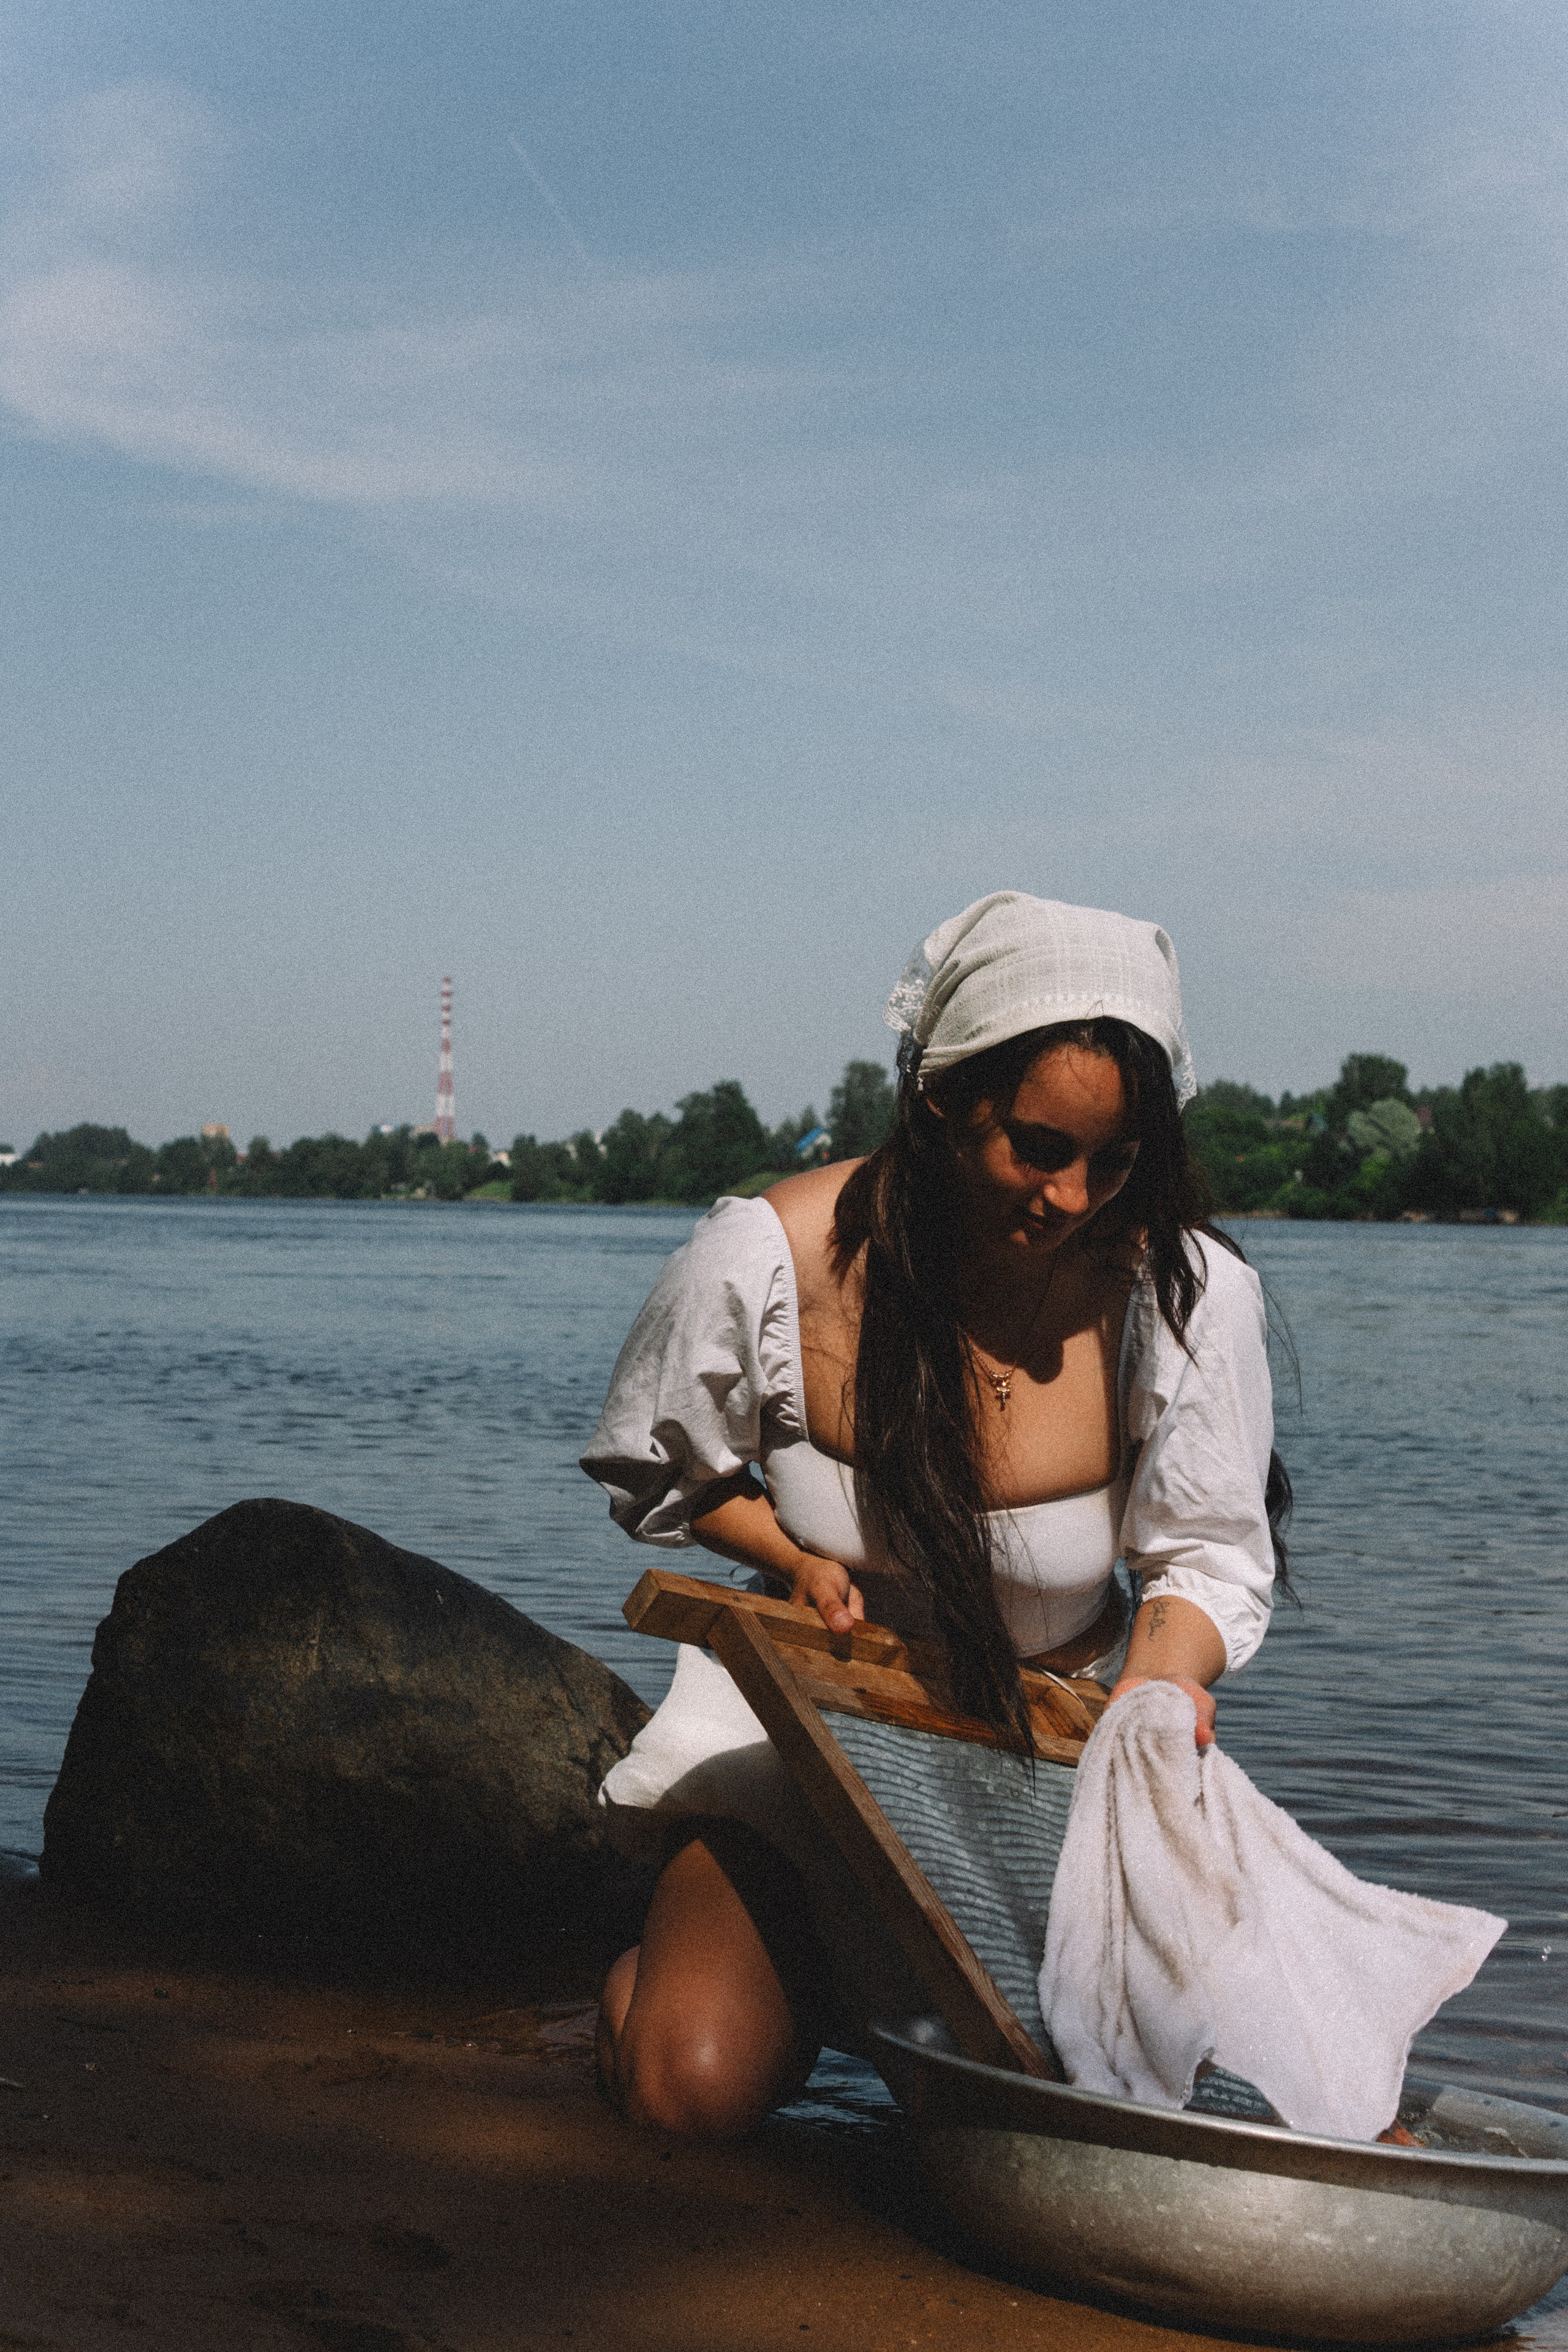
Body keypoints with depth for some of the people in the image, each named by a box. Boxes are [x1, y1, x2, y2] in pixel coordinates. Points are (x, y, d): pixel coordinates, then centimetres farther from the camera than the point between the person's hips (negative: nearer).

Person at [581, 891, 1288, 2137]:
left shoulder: (1189, 1289, -19)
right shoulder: (765, 1262, -20)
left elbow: (1210, 1558, -7)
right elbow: (652, 1470, 0)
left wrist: (1153, 1696, -28)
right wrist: (799, 1559, -17)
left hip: (1060, 1733, 1)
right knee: (696, 2083, -17)